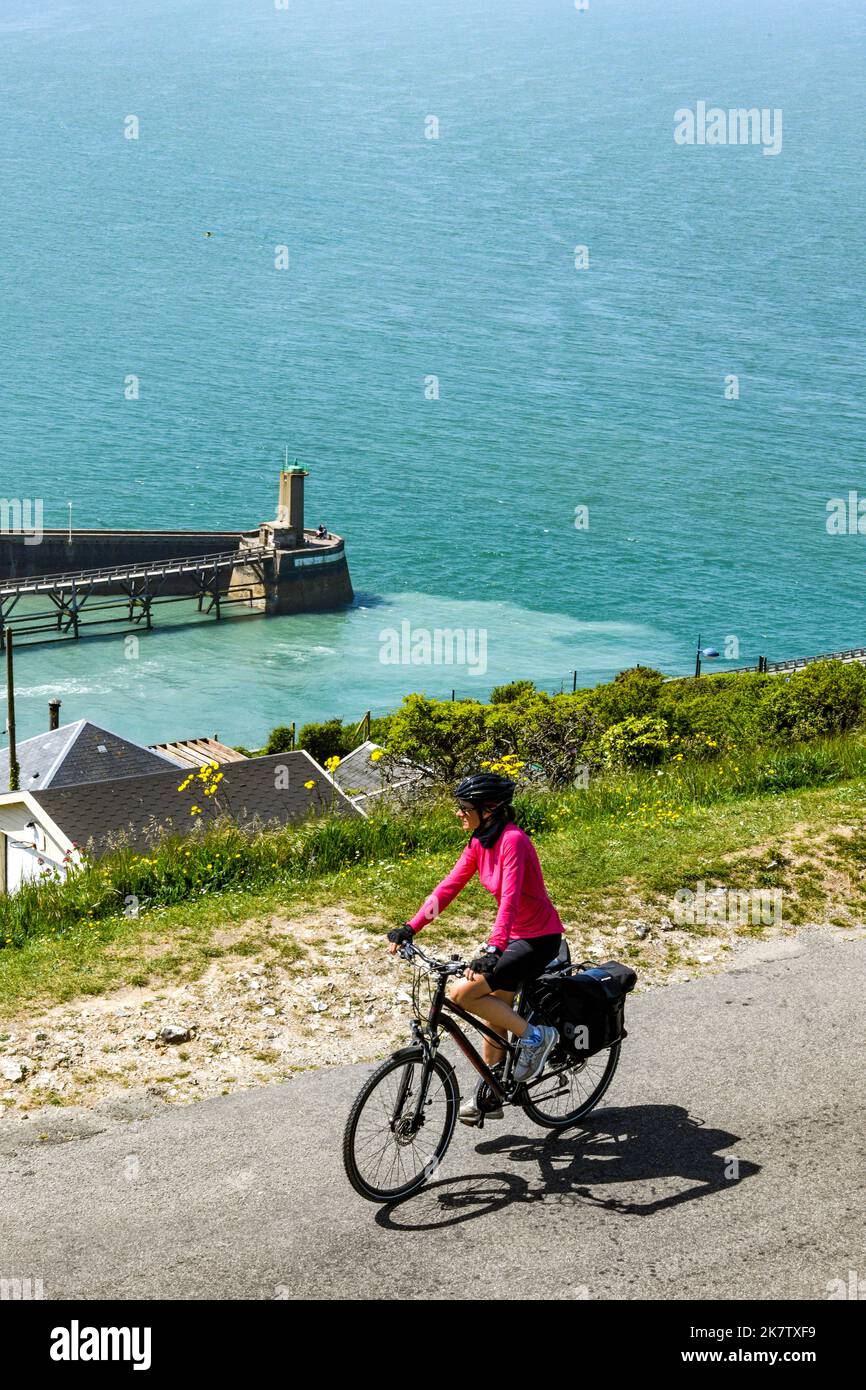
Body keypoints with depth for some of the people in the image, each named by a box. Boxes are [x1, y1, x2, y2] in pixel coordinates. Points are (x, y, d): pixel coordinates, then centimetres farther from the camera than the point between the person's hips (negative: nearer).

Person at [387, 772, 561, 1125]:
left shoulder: (513, 840, -24)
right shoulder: (479, 843, 3)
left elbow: (510, 898, -34)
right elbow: (449, 887, 2)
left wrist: (493, 949, -45)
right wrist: (410, 928, -5)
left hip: (539, 940, -9)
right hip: (514, 936, 9)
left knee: (462, 994, -17)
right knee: (494, 1012, 14)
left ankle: (534, 1036, -3)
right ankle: (489, 1099, 27)